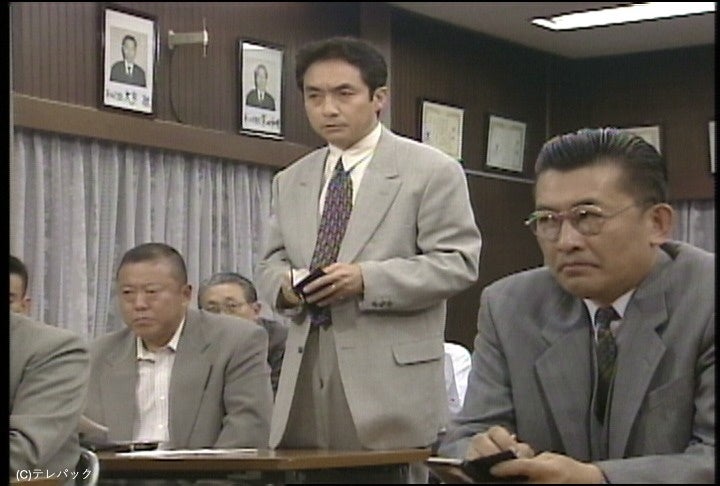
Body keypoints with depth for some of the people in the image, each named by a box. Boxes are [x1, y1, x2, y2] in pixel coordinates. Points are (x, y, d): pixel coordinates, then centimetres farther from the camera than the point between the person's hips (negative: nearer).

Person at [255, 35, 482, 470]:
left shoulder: (432, 171, 1)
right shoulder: (291, 181, 19)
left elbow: (459, 262, -5)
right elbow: (271, 262, 22)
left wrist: (367, 280, -16)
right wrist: (285, 283, -3)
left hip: (390, 381, -5)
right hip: (305, 379, 5)